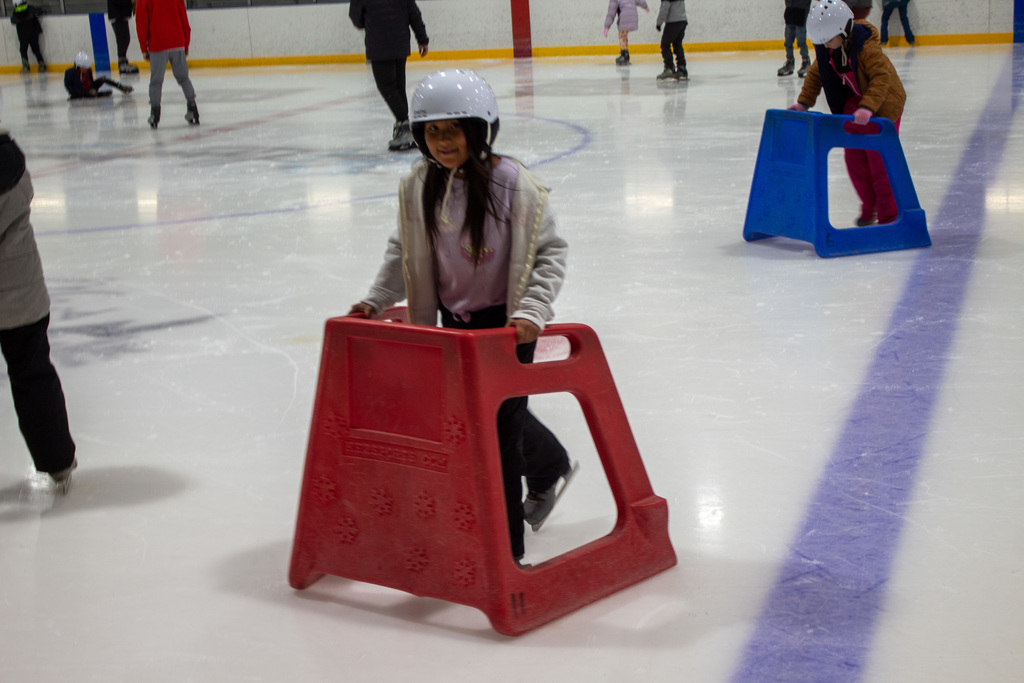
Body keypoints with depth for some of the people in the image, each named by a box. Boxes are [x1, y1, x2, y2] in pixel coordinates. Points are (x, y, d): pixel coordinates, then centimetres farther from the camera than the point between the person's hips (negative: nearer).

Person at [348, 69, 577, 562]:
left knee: (498, 417, -4)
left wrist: (532, 311, -24)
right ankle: (548, 467, 49)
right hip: (455, 318, 6)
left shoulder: (512, 183, -19)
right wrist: (375, 301, -1)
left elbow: (550, 251, -14)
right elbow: (404, 252, 8)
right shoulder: (418, 187, -4)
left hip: (507, 322, -6)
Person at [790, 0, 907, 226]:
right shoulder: (825, 49, -8)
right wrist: (804, 102, 0)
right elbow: (815, 74, 7)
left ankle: (888, 214, 8)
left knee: (879, 161, -5)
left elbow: (881, 77, -36)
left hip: (883, 104, -7)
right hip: (855, 102, 7)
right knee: (854, 157, 7)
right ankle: (869, 206, 27)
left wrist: (868, 107, -47)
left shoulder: (866, 47, -30)